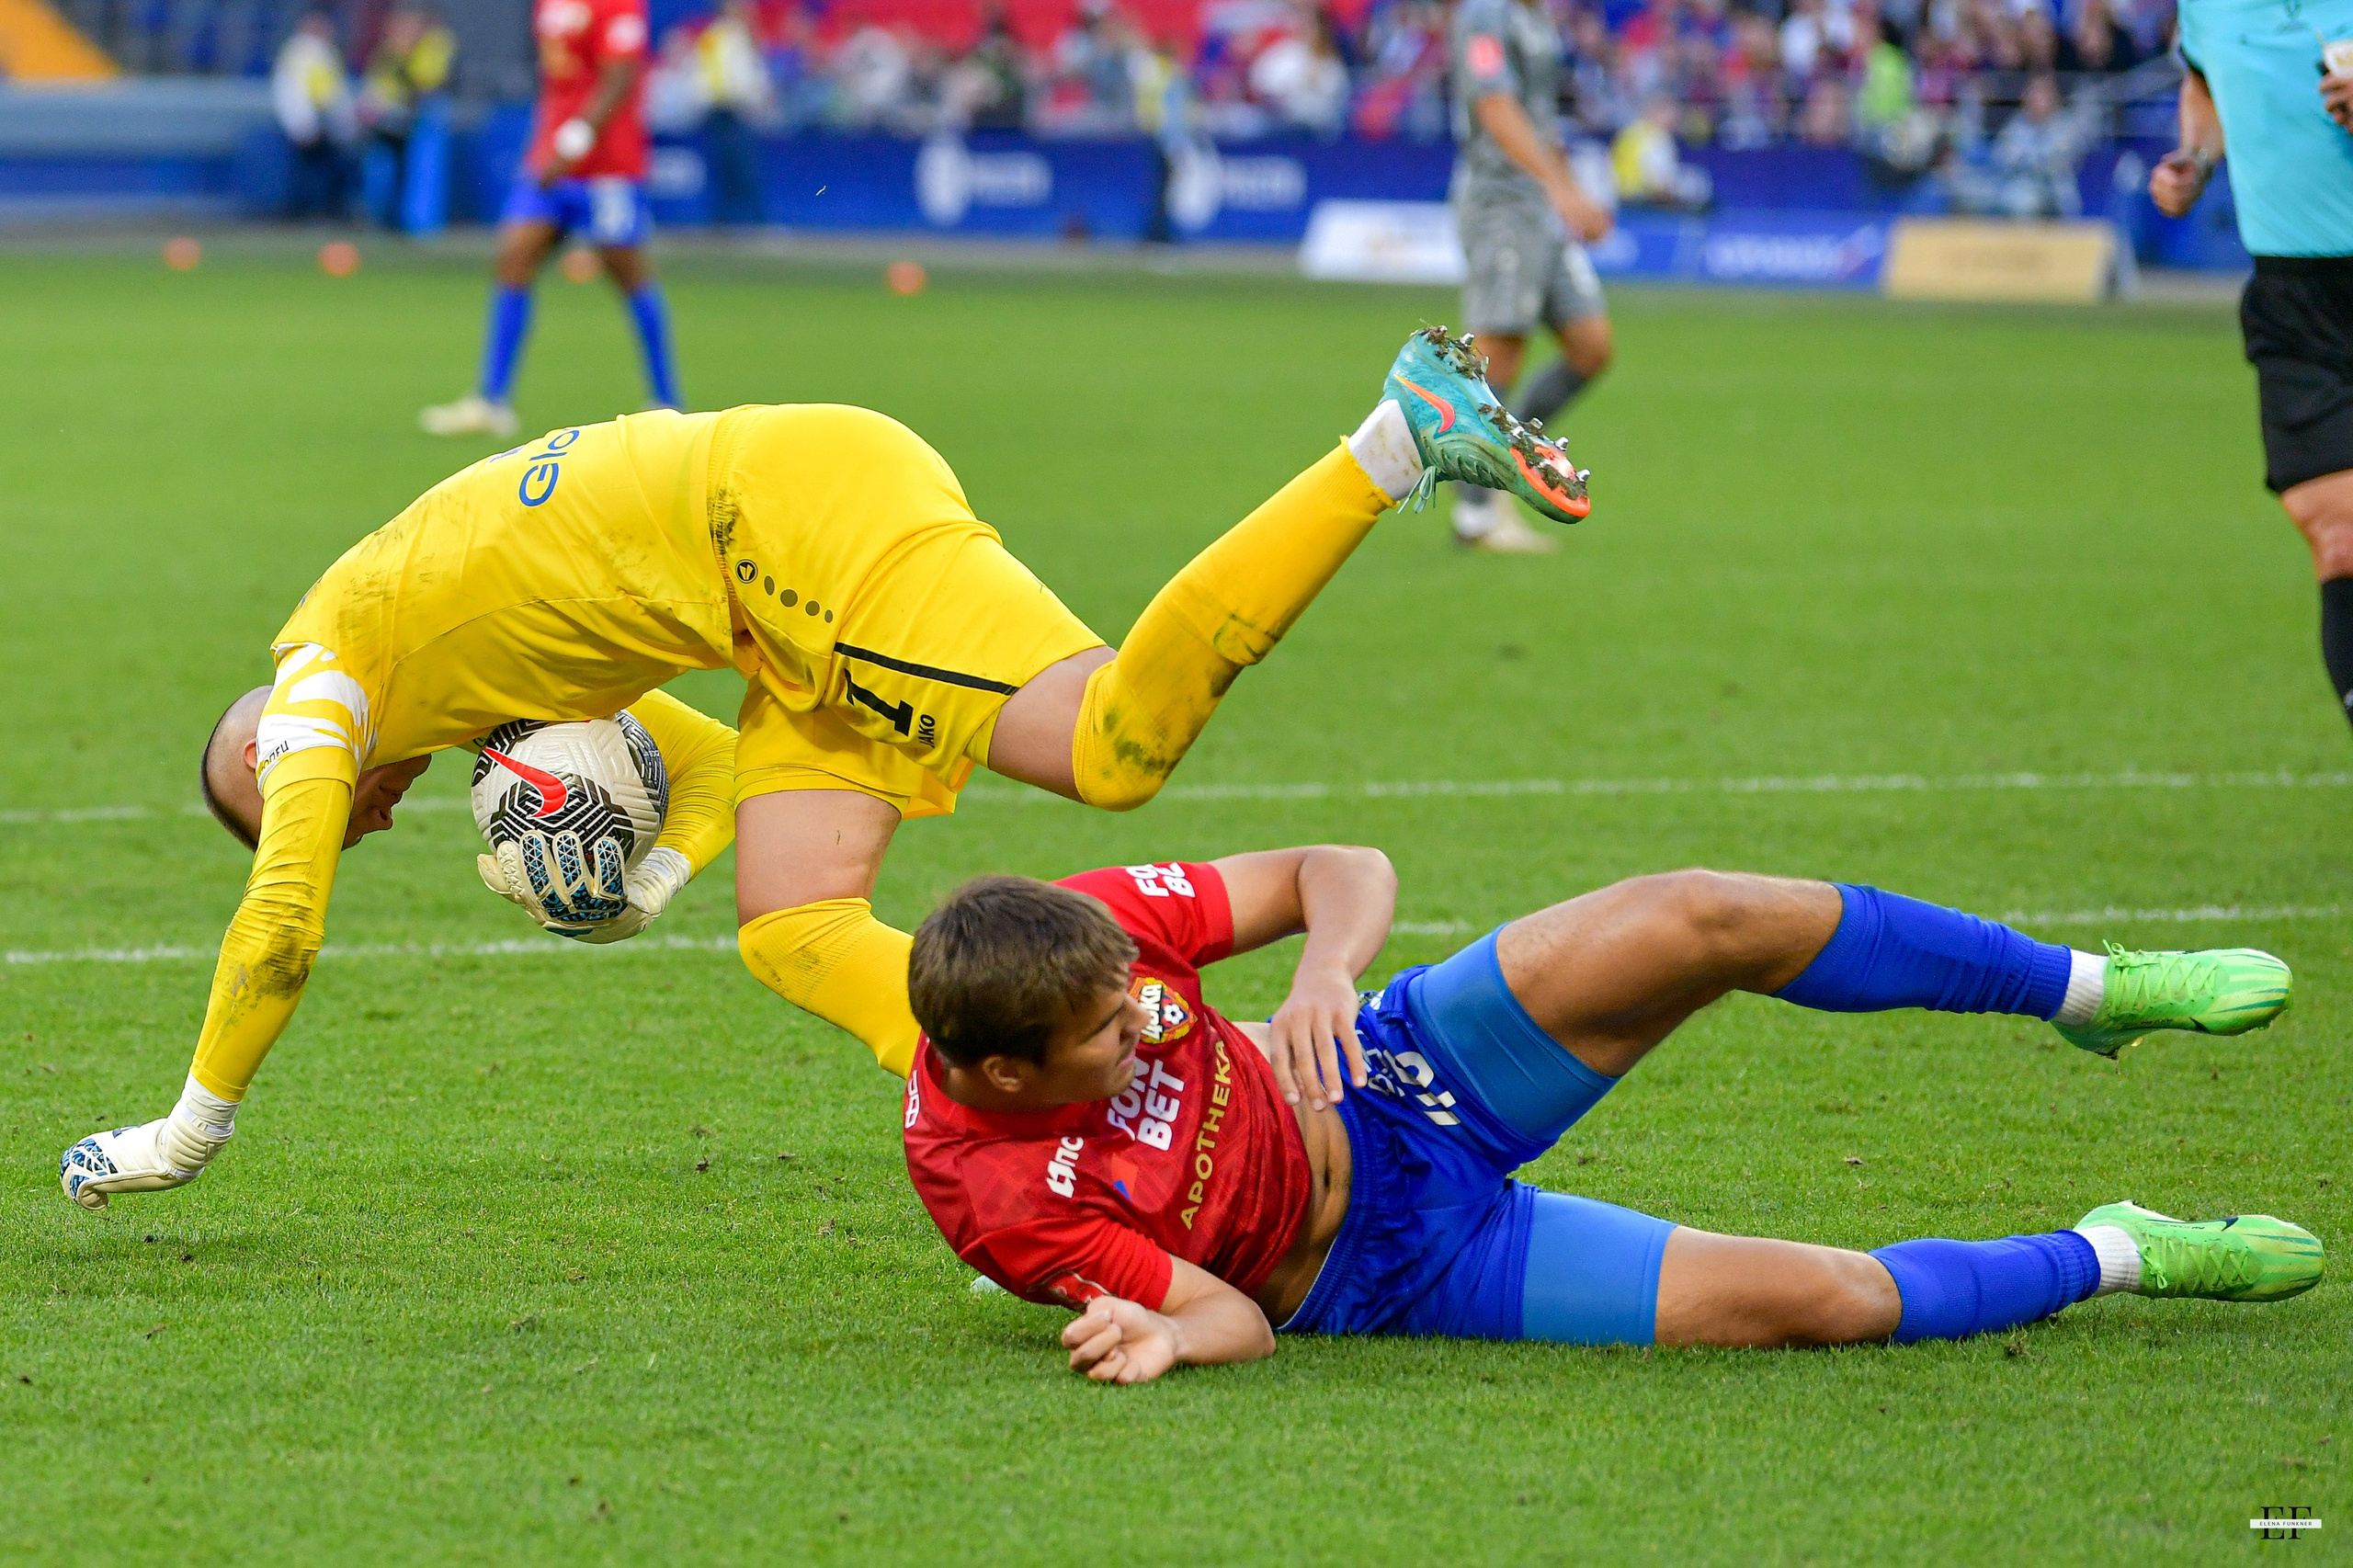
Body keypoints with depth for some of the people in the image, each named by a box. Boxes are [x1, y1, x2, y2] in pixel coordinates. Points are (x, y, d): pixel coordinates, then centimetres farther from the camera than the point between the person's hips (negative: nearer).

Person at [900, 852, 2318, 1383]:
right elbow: (1238, 1317, -21)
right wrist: (1164, 1338, -44)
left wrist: (1324, 971, -33)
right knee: (1821, 1300, -19)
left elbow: (1348, 872, -11)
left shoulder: (1072, 929, -19)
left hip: (1386, 1085, 4)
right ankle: (2109, 1256, 13)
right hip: (1381, 1269, -4)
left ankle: (2092, 987, 6)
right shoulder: (991, 1189, -30)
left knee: (1704, 922, -20)